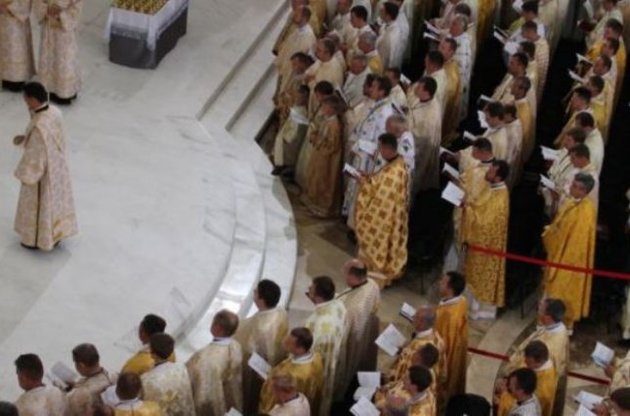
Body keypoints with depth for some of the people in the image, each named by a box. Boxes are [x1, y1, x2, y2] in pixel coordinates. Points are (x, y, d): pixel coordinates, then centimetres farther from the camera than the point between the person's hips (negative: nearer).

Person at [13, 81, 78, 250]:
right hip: (57, 166, 7)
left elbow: (35, 156, -27)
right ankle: (57, 233, 46)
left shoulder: (38, 126, -37)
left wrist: (23, 175, -11)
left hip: (42, 172, -7)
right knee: (55, 198, 26)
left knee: (39, 204, 17)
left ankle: (36, 240, 39)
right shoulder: (55, 112, -13)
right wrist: (26, 138, 6)